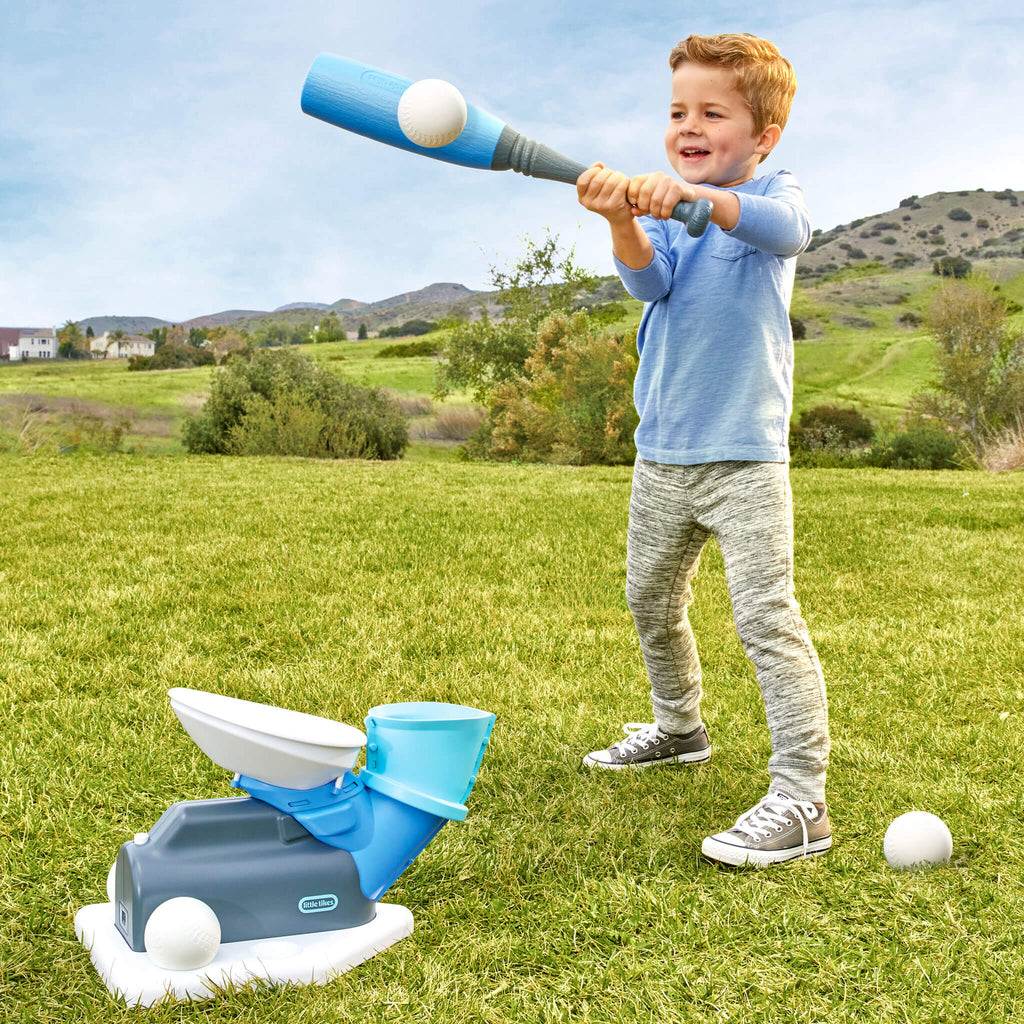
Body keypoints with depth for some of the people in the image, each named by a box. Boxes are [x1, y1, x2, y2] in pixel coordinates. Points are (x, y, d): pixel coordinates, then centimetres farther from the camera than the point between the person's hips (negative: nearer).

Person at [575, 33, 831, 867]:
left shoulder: (775, 193, -2)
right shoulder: (662, 205, 7)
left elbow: (786, 229, -28)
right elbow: (649, 279, -14)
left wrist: (694, 197, -45)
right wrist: (622, 219, -36)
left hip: (745, 452, -6)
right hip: (662, 452, 6)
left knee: (766, 616, -14)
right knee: (650, 598, 18)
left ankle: (801, 800, -10)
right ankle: (679, 727, 41)